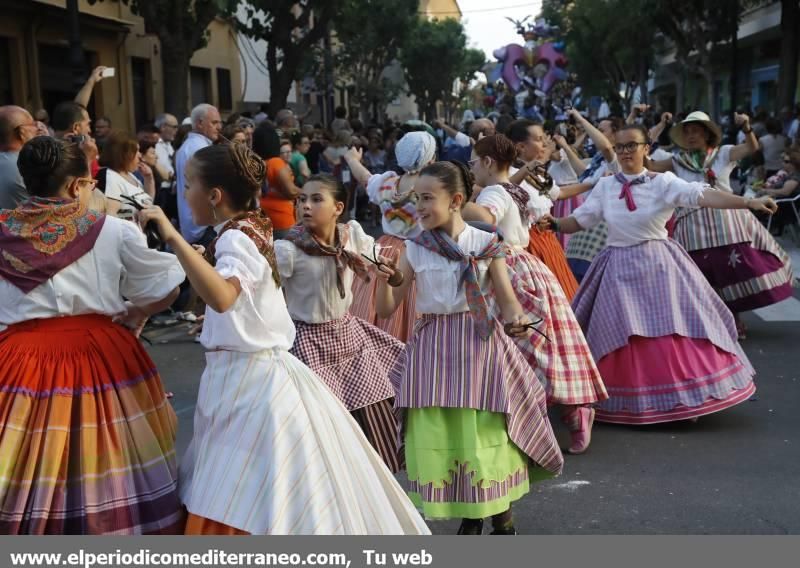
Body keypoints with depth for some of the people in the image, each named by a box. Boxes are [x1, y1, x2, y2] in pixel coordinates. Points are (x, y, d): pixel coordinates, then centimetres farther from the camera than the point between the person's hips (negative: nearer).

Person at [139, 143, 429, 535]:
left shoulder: (237, 239, -18)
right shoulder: (245, 232, 10)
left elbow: (221, 298, -38)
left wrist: (173, 237, -37)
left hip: (251, 382, -10)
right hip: (243, 378, 10)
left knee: (243, 512, -4)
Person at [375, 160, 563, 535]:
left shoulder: (486, 245, -3)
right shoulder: (414, 250, 1)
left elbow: (507, 301, -1)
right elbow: (386, 309, 2)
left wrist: (516, 319, -23)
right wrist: (386, 279, -18)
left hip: (479, 345, -2)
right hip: (433, 351, 2)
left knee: (488, 434, 2)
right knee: (437, 436, 5)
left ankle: (502, 518, 25)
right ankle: (469, 516, 26)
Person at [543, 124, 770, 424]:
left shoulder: (663, 182, -7)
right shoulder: (605, 186, 4)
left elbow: (703, 196, -20)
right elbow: (579, 220, 9)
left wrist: (749, 202, -34)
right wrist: (554, 223, -11)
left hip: (659, 265, -2)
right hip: (620, 268, 3)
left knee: (675, 330, -1)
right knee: (622, 337, 4)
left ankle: (685, 396, 13)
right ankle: (632, 402, 18)